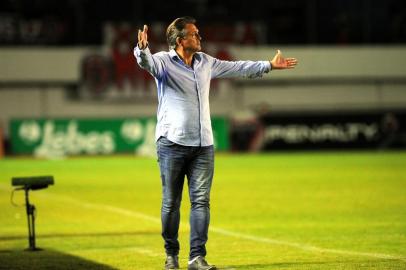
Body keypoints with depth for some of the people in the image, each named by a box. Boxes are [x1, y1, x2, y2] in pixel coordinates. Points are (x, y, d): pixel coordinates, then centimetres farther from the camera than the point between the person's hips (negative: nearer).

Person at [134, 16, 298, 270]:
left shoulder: (205, 62, 16)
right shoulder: (164, 61, -4)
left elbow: (237, 68, 27)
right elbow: (147, 62, -26)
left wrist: (269, 65, 32)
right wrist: (142, 49, -50)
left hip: (203, 145, 5)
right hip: (172, 144, -5)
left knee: (201, 201, -3)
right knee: (171, 203, 0)